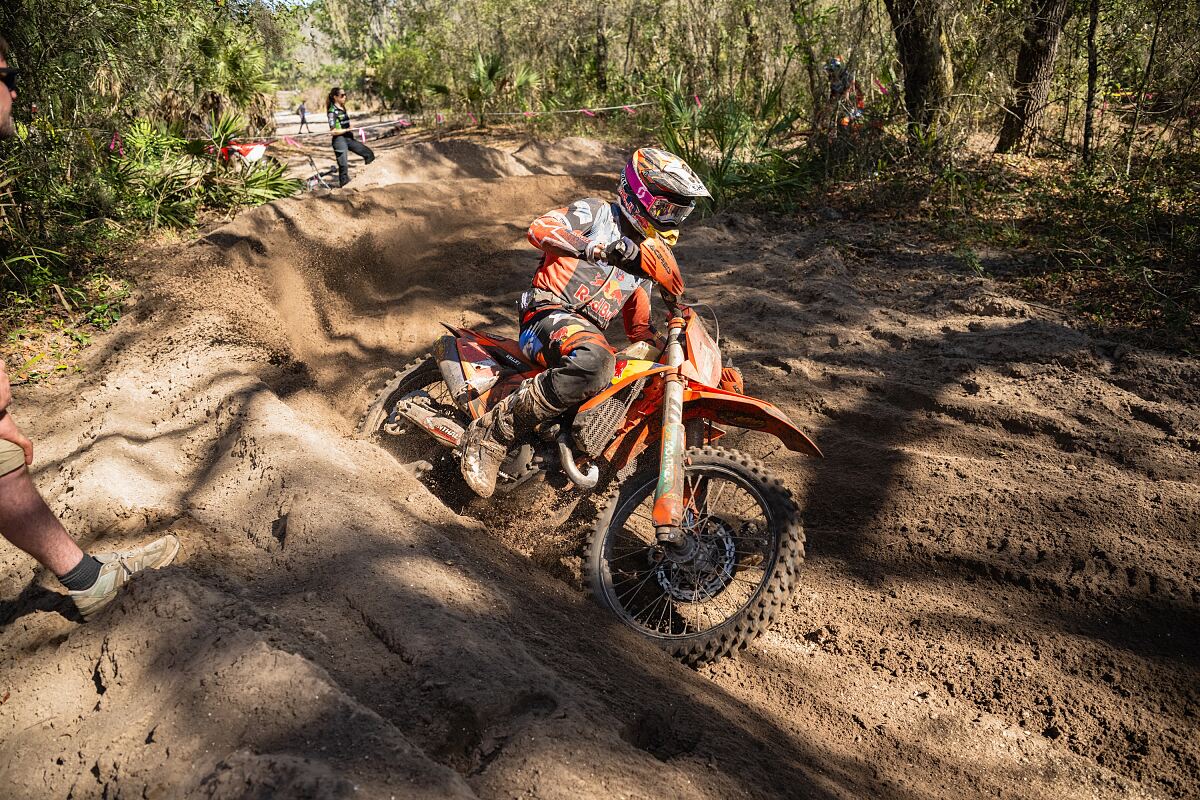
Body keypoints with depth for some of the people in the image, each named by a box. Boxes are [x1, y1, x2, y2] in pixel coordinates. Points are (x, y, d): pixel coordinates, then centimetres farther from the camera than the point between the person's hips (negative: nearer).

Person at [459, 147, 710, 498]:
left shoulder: (643, 262, 26)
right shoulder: (595, 212, 6)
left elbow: (639, 327, 29)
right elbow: (539, 228, -14)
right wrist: (598, 248, -26)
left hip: (590, 334, 8)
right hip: (549, 315, -8)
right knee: (595, 361, -40)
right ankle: (491, 433, -32)